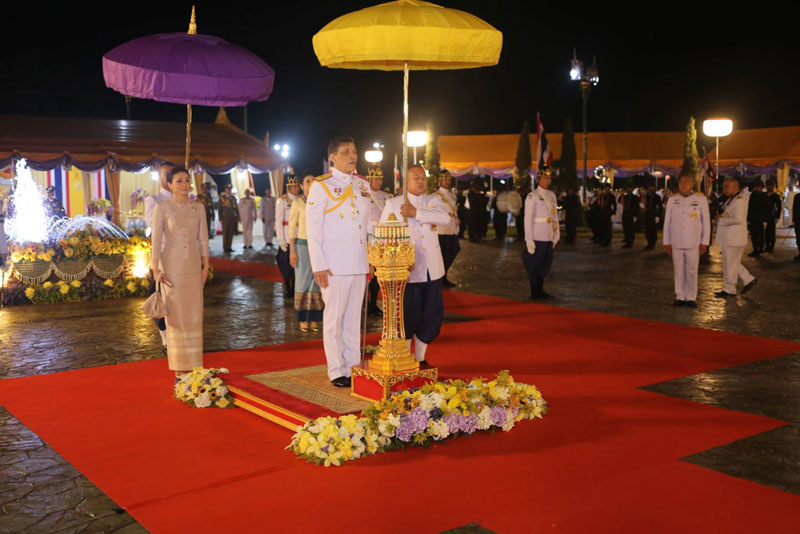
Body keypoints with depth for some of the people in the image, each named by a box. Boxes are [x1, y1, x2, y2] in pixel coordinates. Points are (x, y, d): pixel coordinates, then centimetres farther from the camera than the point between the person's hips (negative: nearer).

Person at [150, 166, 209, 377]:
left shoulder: (198, 207, 6)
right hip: (171, 265, -3)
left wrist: (205, 266, 5)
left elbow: (203, 238, 9)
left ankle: (193, 365, 16)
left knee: (194, 314, 6)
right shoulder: (162, 208, -4)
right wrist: (156, 270, -12)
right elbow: (156, 240, -7)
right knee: (176, 315, 1)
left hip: (193, 265, 3)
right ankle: (179, 368, 9)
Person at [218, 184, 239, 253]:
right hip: (225, 218, -4)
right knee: (225, 233, -2)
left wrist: (237, 217, 8)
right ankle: (225, 247, 3)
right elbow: (220, 208, -2)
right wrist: (220, 218, -8)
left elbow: (236, 208, 14)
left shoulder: (233, 198, 14)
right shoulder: (222, 197, 1)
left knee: (231, 233, 3)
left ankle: (229, 247, 7)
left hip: (232, 218, 4)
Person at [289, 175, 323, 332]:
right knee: (303, 280, 0)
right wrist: (292, 251, -6)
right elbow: (292, 227, -1)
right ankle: (303, 318, 8)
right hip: (302, 244, -2)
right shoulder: (297, 203, -1)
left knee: (316, 280, 1)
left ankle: (314, 318, 9)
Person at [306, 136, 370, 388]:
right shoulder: (321, 186, -4)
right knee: (335, 317, -1)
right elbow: (313, 228, -7)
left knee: (354, 316, 9)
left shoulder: (363, 185, 13)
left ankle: (354, 367, 17)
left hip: (360, 263, 5)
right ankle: (337, 371, 8)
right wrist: (319, 265, -12)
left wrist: (371, 258, 12)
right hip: (334, 264, -5)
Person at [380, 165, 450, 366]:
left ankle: (420, 358, 21)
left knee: (432, 316, 6)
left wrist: (416, 213, -17)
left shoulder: (434, 200, 11)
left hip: (432, 270, 3)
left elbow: (444, 218, -10)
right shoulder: (393, 204, 6)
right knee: (408, 316, 0)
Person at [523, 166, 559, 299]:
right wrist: (529, 239, -14)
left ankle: (540, 291, 21)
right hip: (537, 237, -7)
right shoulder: (532, 196, -7)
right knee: (534, 265, 0)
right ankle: (534, 292, 9)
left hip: (548, 237, 7)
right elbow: (528, 218, -10)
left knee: (546, 263, 11)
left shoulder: (552, 195, 14)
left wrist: (556, 234, 15)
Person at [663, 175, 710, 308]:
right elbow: (667, 222, 8)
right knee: (679, 271, 5)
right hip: (676, 243, 2)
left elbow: (706, 222, 2)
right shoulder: (672, 200, 6)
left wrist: (704, 242, -1)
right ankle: (680, 297, 14)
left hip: (693, 243, -2)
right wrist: (666, 242, 6)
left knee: (692, 271, 1)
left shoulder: (701, 199, 1)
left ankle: (691, 298, 9)